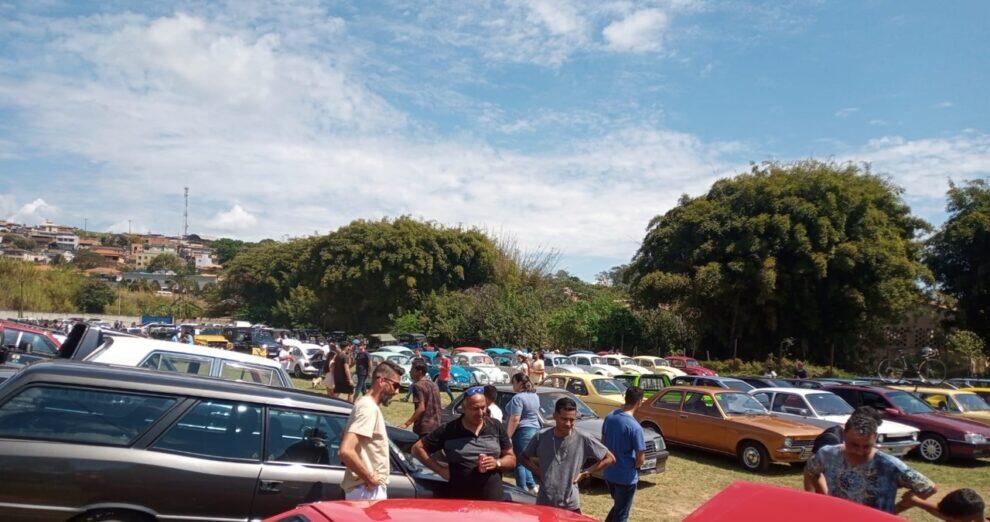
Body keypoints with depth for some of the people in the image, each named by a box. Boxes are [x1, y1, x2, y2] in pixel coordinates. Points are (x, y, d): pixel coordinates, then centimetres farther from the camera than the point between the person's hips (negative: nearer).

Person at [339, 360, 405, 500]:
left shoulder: (366, 404, 10)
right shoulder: (369, 408, -20)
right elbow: (346, 451, -31)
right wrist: (370, 478, -21)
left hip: (369, 489, 10)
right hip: (368, 491, -10)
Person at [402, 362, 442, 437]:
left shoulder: (418, 386, -12)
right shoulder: (434, 385, 12)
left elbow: (421, 408, -22)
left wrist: (407, 424, -26)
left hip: (423, 427, -8)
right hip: (435, 426, 8)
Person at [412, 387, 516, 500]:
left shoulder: (496, 427, 5)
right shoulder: (448, 430, -1)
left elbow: (511, 459, 10)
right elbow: (418, 448, 3)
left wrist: (497, 463, -11)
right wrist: (441, 470, -4)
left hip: (493, 499, 1)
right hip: (460, 498, -1)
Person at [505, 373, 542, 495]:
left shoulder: (518, 398, -16)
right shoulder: (535, 396, 12)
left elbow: (515, 420, -21)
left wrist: (508, 436, -19)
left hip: (523, 431, -9)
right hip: (535, 429, 9)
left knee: (519, 462, 0)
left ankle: (522, 489, 2)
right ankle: (532, 486, 17)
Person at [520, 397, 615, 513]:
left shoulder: (583, 439, -10)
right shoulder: (541, 437, -5)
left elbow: (610, 459, -1)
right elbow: (522, 457, 10)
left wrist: (585, 473, -4)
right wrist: (539, 472, -3)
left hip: (570, 506, -1)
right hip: (543, 503, 1)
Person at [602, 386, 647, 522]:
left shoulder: (609, 417, -3)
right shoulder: (635, 427, -24)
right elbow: (640, 459, -19)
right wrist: (635, 465, 1)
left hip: (608, 473, 7)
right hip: (626, 477, -7)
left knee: (617, 507, 27)